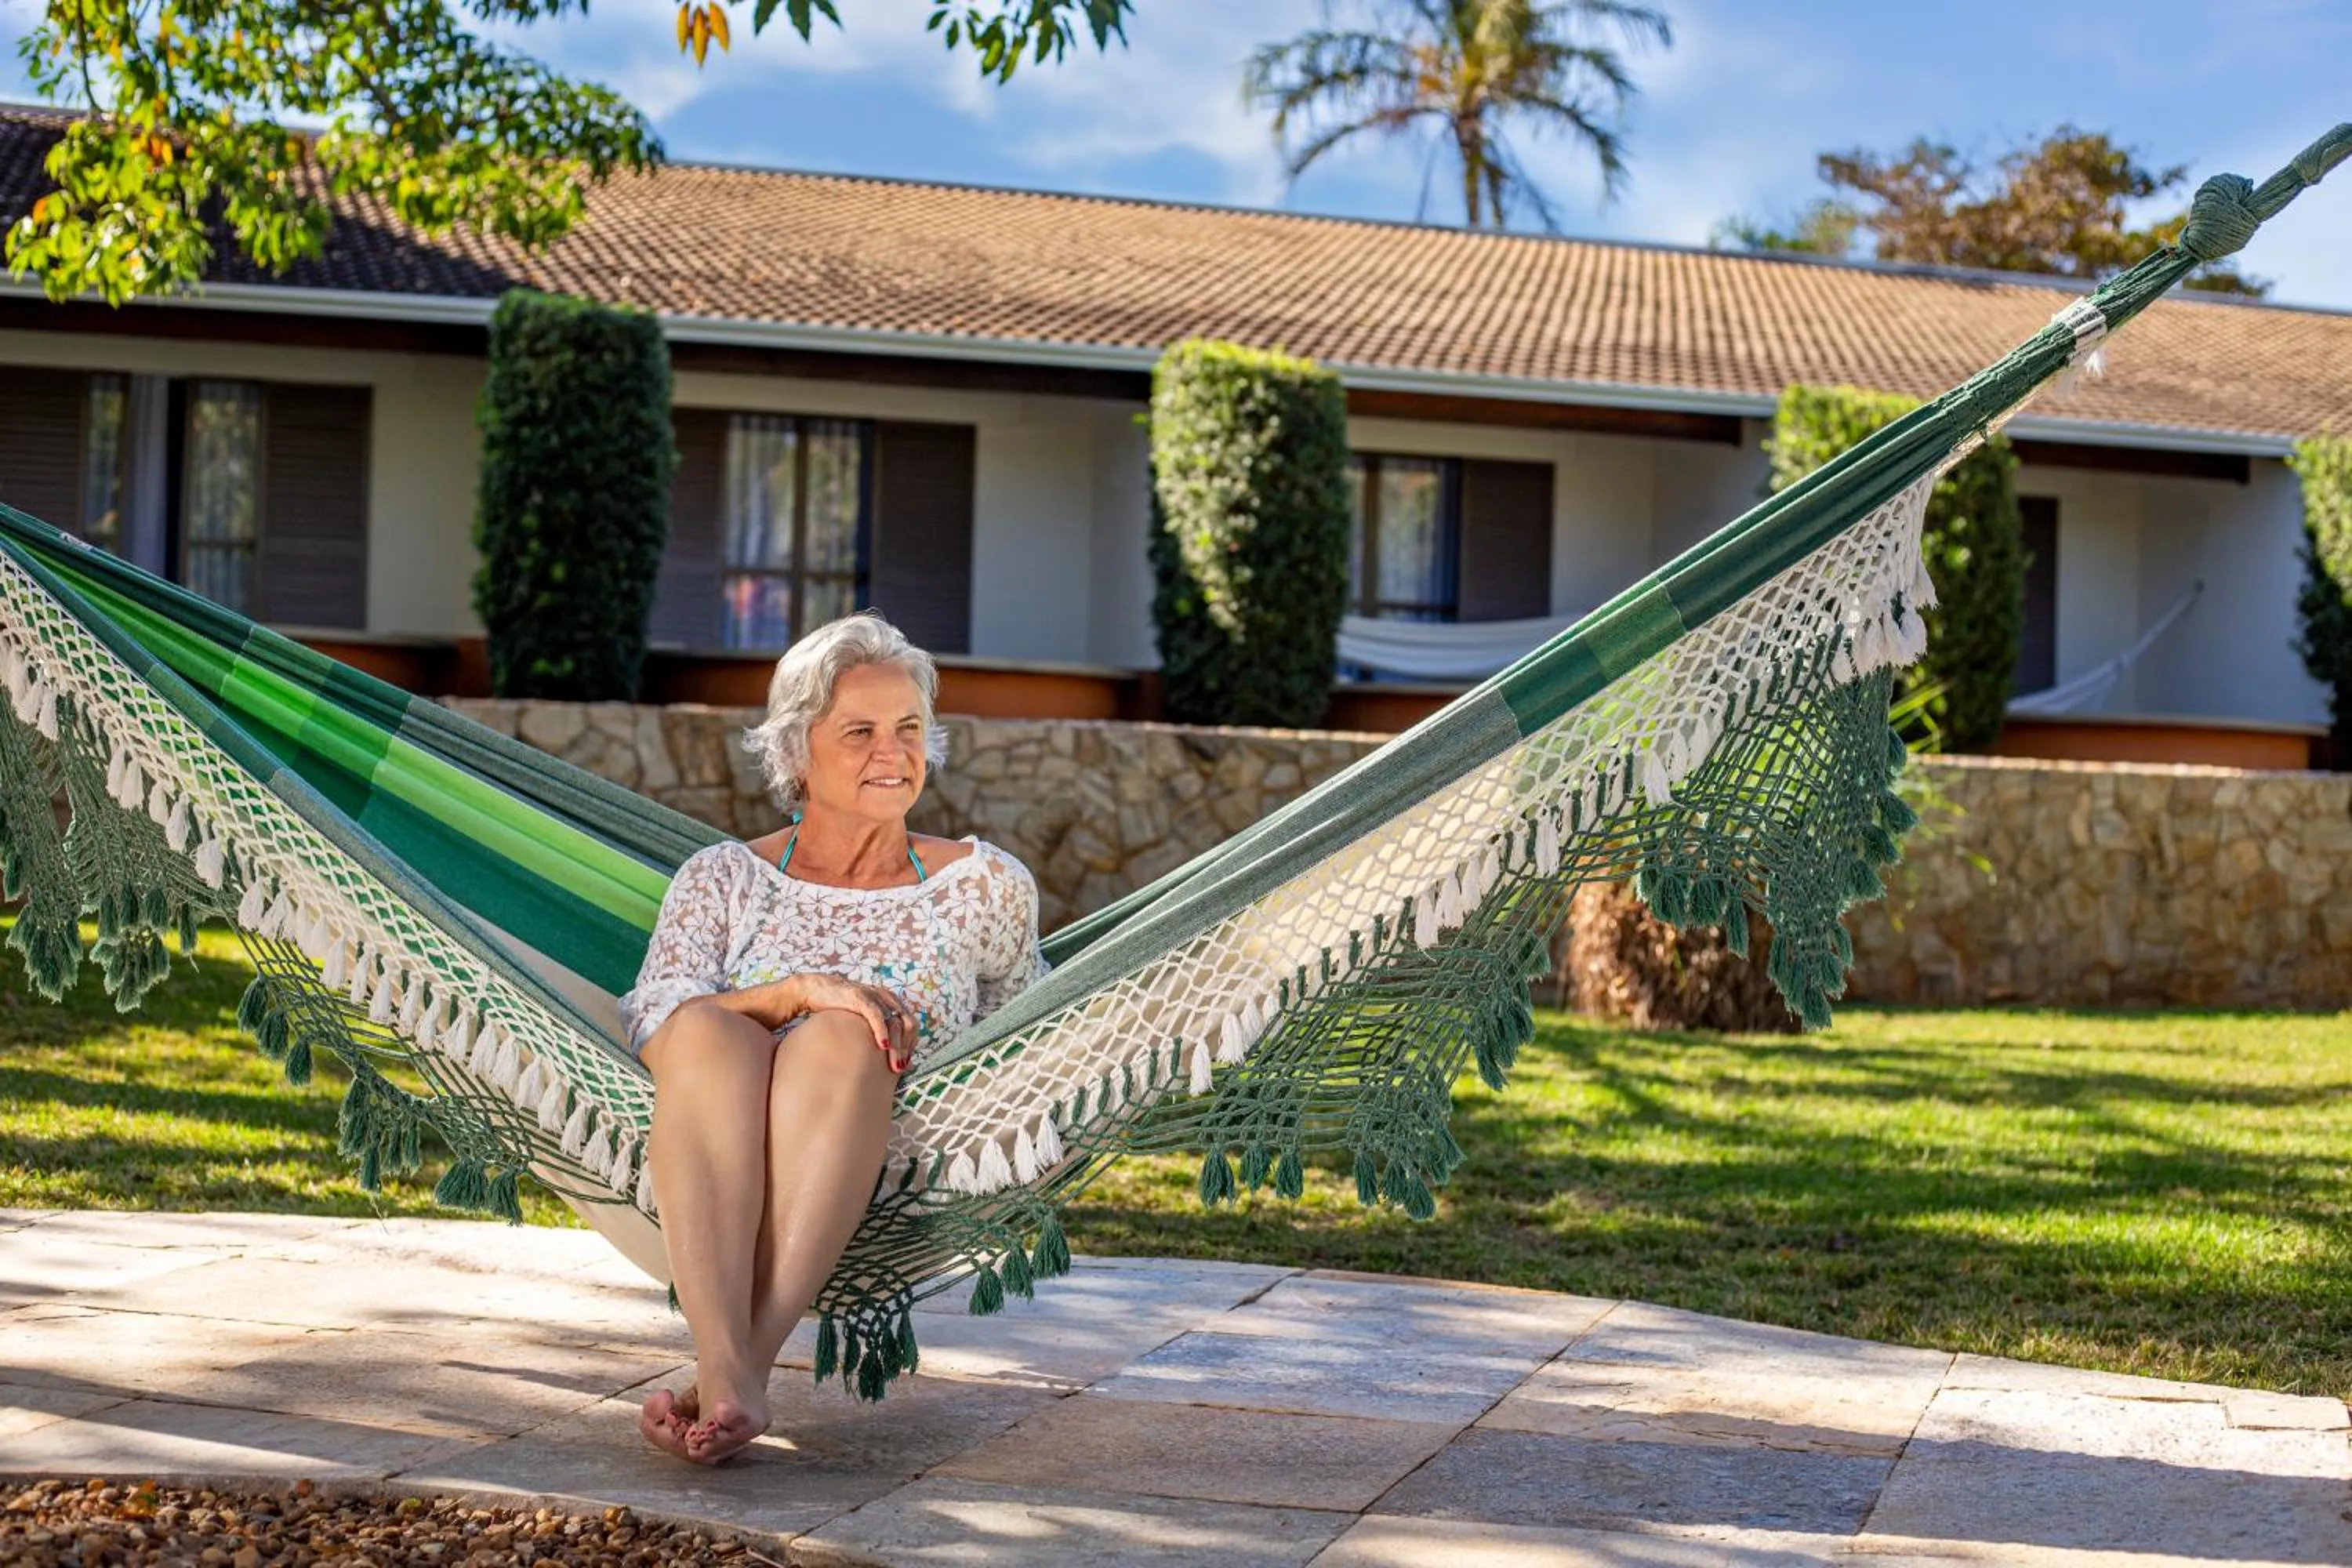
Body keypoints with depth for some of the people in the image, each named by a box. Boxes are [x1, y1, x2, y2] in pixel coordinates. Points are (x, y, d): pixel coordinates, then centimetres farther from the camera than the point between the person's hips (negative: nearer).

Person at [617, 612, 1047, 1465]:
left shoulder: (985, 887, 17)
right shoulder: (723, 877, 16)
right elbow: (651, 1022, 0)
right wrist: (797, 990, -15)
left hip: (901, 1177, 0)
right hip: (713, 1168, 0)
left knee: (839, 1039, -32)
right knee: (707, 1030, -33)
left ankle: (751, 1358, -47)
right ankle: (727, 1370, -51)